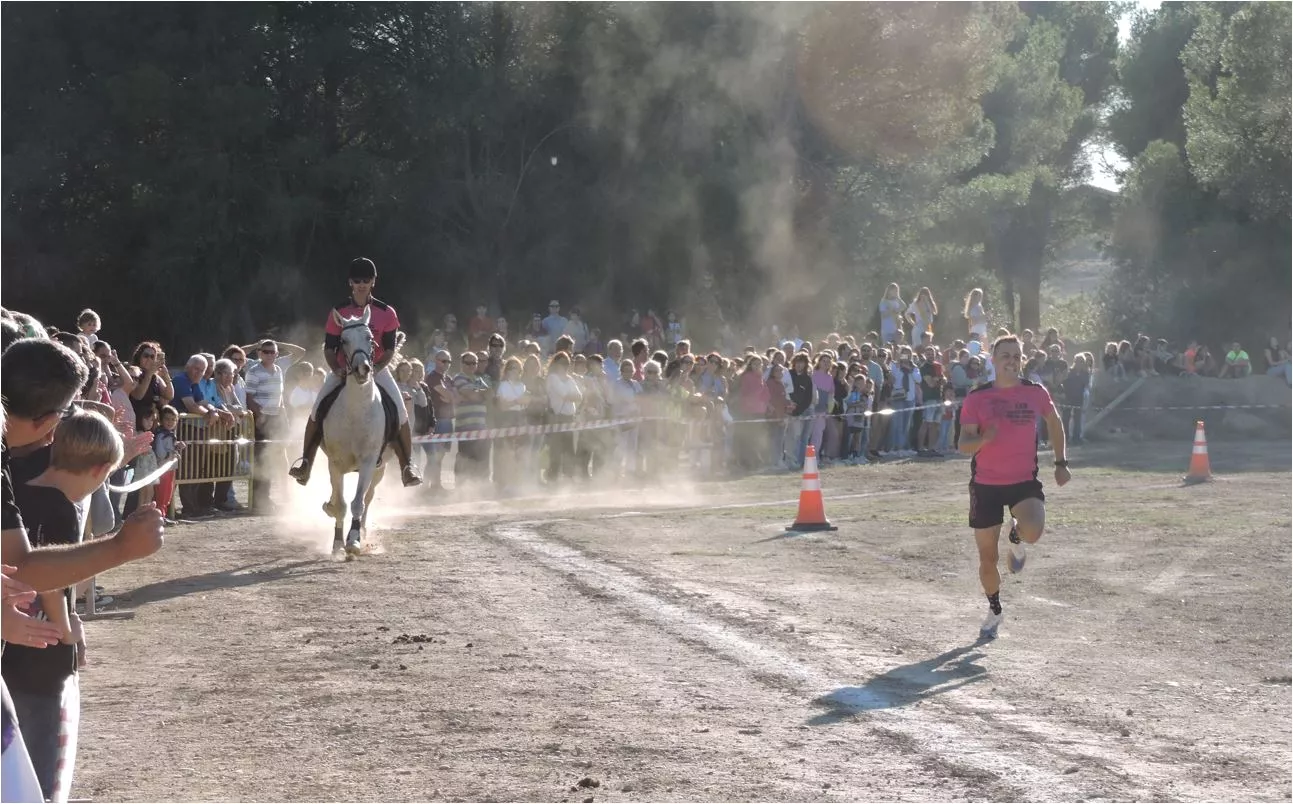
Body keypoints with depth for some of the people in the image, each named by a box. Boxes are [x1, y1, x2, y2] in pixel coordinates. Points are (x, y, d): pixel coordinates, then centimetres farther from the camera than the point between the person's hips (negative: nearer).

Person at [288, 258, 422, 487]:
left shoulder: (386, 313, -5)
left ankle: (408, 466, -10)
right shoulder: (338, 312, -3)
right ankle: (305, 461, -8)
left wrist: (375, 368, -21)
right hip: (343, 370, 1)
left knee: (400, 411, -19)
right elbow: (329, 348, 0)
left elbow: (389, 350, -4)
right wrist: (337, 369, -18)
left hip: (376, 368, -1)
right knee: (319, 407, -17)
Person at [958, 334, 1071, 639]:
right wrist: (983, 438, -30)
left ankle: (1016, 536, 9)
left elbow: (1054, 421, 18)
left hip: (1025, 480, 0)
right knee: (987, 559, 7)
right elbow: (964, 445, -8)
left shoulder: (1036, 393, -2)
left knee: (1033, 532, -30)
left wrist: (1061, 462, 14)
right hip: (986, 484, 0)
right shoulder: (977, 397, -6)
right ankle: (994, 611, 34)